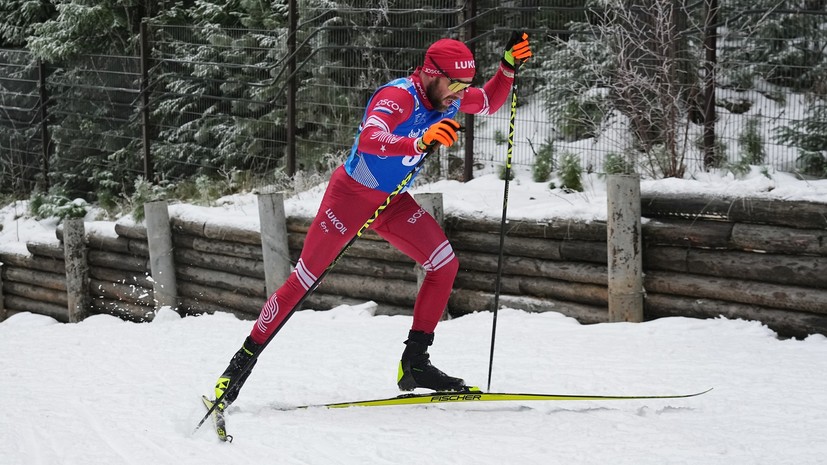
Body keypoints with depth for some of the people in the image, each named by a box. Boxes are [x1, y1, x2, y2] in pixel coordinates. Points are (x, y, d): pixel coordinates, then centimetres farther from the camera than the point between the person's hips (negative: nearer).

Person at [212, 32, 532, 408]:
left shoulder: (448, 97, -5)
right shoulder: (399, 97, -29)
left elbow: (491, 103, 14)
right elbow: (369, 140, -47)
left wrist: (508, 67, -4)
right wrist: (420, 143, -63)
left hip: (393, 201, 7)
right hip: (351, 194, -7)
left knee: (445, 265, -8)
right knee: (303, 281, -3)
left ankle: (414, 363, -2)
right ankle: (244, 360, 8)